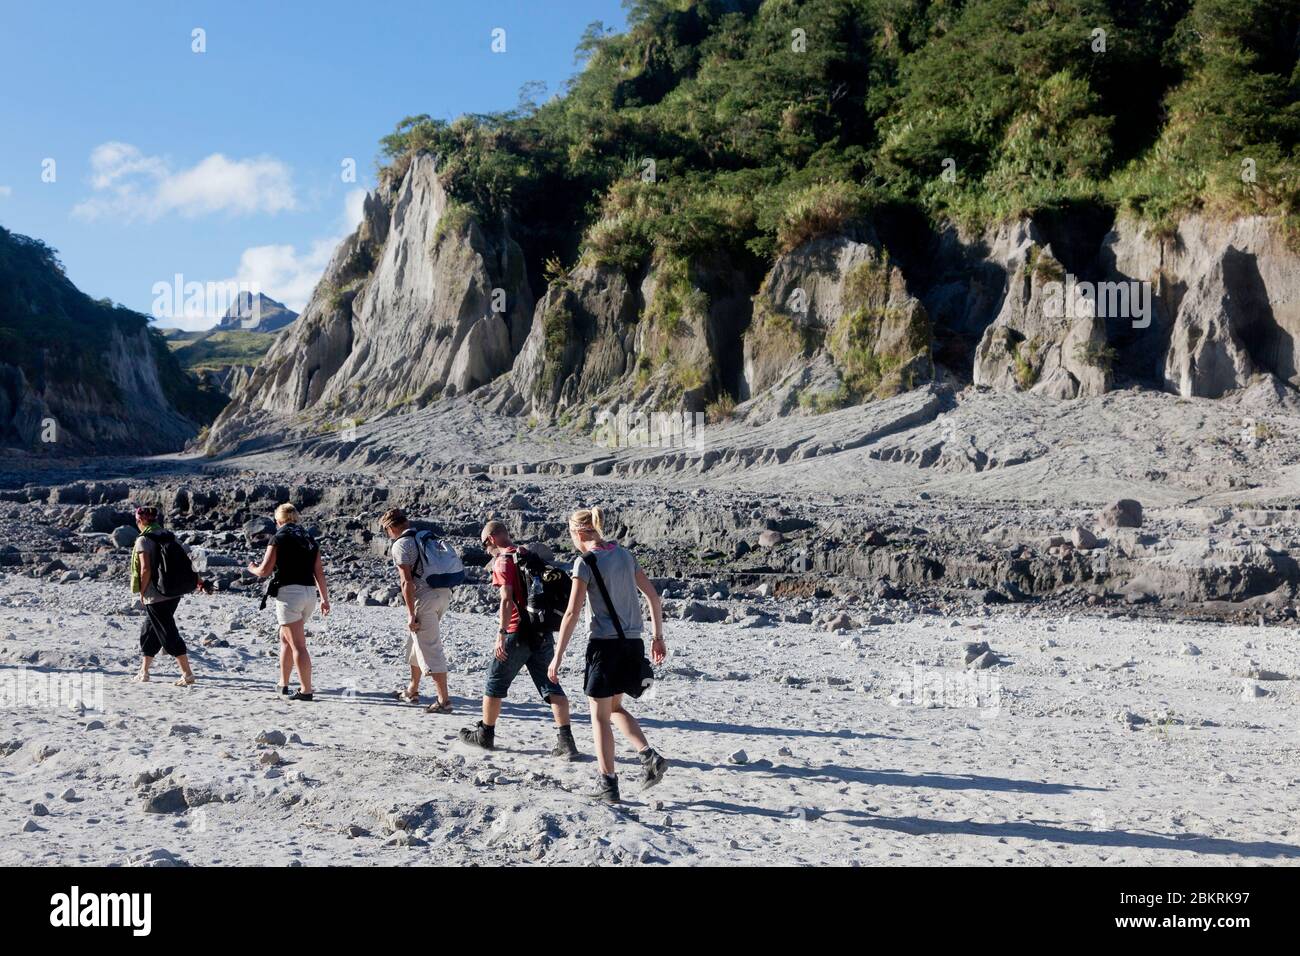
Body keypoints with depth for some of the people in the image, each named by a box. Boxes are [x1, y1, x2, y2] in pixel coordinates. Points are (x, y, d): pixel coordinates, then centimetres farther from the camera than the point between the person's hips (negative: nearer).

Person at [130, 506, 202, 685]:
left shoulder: (143, 540, -11)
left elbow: (146, 569, -18)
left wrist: (142, 592, -7)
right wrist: (198, 581, 18)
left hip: (155, 597, -8)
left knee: (169, 634, -4)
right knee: (149, 632, 19)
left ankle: (187, 674, -6)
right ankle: (143, 673, 26)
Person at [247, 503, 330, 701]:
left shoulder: (279, 538, -4)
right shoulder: (309, 539, 14)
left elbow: (265, 570, -6)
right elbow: (319, 573, 11)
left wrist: (252, 569, 16)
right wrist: (325, 599, 13)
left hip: (289, 592, -7)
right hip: (309, 593, 7)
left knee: (298, 645, -7)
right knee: (286, 638, 22)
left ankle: (306, 690, -9)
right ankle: (283, 684, 27)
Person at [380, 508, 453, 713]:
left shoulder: (401, 544, -8)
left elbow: (407, 581, -14)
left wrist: (411, 613, -14)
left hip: (425, 597, -9)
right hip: (444, 592, 9)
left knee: (430, 649, -6)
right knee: (415, 642, 23)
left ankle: (444, 700, -8)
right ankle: (412, 691, 33)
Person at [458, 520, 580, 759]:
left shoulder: (502, 561, -8)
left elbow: (507, 599, -19)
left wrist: (501, 634, -20)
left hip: (518, 632, -6)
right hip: (543, 632, 6)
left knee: (495, 683, 12)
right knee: (551, 685, 3)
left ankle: (485, 734, 24)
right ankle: (566, 741, -6)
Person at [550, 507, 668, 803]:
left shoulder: (585, 561, -10)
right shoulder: (624, 554, 10)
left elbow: (572, 614, -13)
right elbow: (654, 597, 11)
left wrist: (557, 657, -9)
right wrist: (658, 637, 19)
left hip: (604, 643, -6)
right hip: (632, 642, 6)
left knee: (599, 715, 6)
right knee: (615, 707, 22)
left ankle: (608, 783, 9)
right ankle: (649, 756, 5)